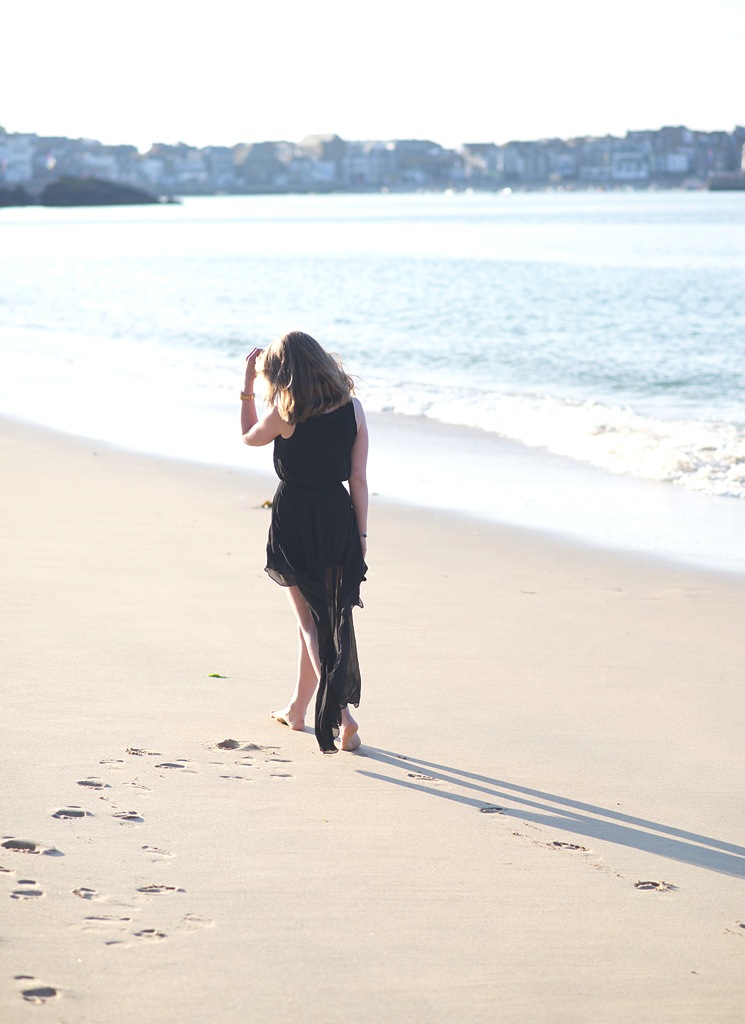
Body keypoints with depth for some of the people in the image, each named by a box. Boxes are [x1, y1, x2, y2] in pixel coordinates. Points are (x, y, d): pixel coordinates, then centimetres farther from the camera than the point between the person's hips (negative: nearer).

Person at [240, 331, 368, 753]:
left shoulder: (287, 412, -12)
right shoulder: (352, 407, -3)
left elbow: (249, 435, 9)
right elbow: (359, 478, -2)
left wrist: (248, 382, 15)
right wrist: (361, 532, 5)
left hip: (294, 520, -4)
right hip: (338, 516, 4)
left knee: (311, 620, 3)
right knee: (330, 615, 17)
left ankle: (342, 711, -12)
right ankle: (298, 709, 31)